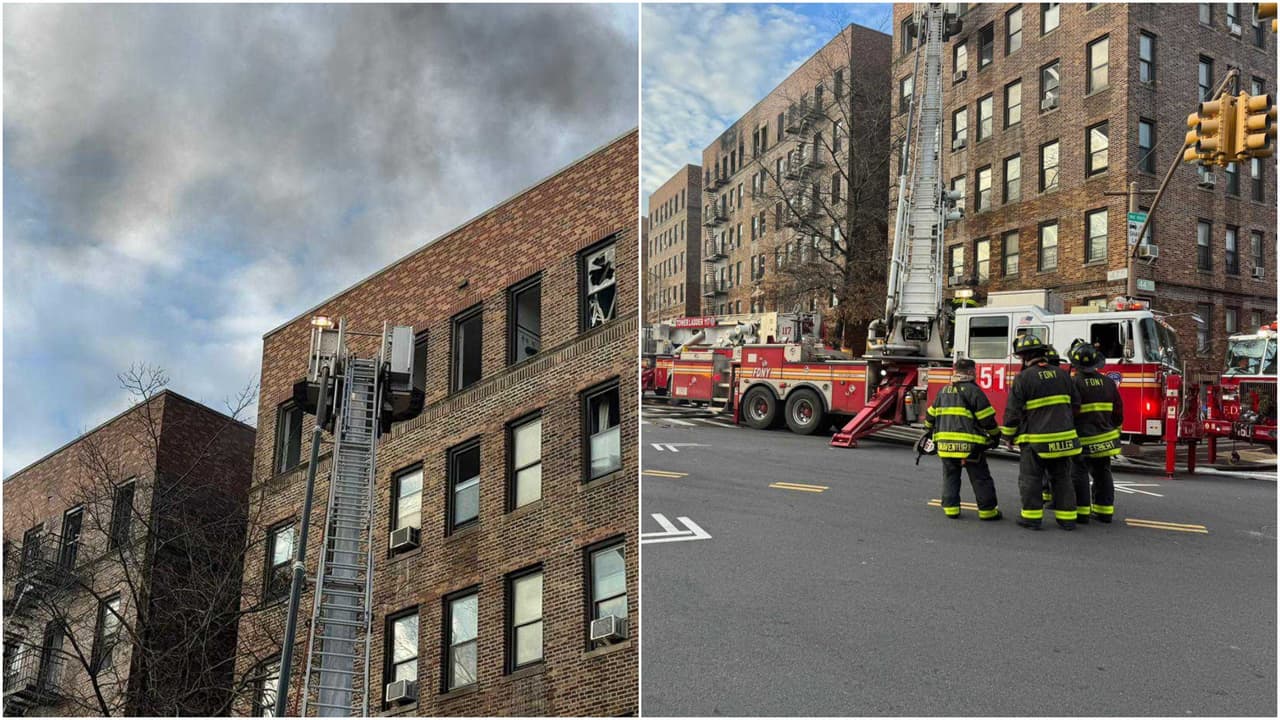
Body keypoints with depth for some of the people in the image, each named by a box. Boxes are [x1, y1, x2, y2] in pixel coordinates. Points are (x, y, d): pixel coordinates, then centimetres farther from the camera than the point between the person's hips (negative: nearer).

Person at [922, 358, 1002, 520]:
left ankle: (950, 508, 12)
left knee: (950, 476, 15)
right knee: (980, 478, 4)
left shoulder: (943, 391, 11)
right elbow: (986, 418, -8)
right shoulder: (973, 391, -8)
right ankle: (987, 510, 8)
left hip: (945, 444, 5)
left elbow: (931, 414, 21)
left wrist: (928, 430, 37)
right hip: (969, 445, -5)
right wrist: (995, 434, 6)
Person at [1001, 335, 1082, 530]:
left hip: (1036, 438, -5)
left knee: (1030, 478, 5)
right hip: (1063, 438, 5)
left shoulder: (1024, 378, -11)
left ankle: (1032, 517, 7)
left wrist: (1010, 435, 4)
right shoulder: (1062, 375, 7)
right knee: (1062, 478, 12)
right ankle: (1067, 518, 14)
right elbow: (1075, 403, 14)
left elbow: (1013, 411, -9)